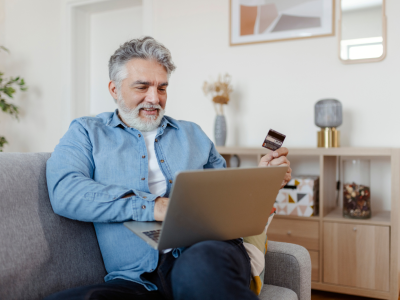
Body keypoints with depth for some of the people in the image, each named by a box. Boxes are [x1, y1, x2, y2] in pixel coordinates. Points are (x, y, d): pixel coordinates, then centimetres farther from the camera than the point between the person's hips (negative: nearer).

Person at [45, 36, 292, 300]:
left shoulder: (192, 134, 25)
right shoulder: (86, 132, 14)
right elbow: (64, 192, -6)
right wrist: (152, 206, -15)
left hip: (208, 251, -1)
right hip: (137, 278, 2)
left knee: (203, 263, -38)